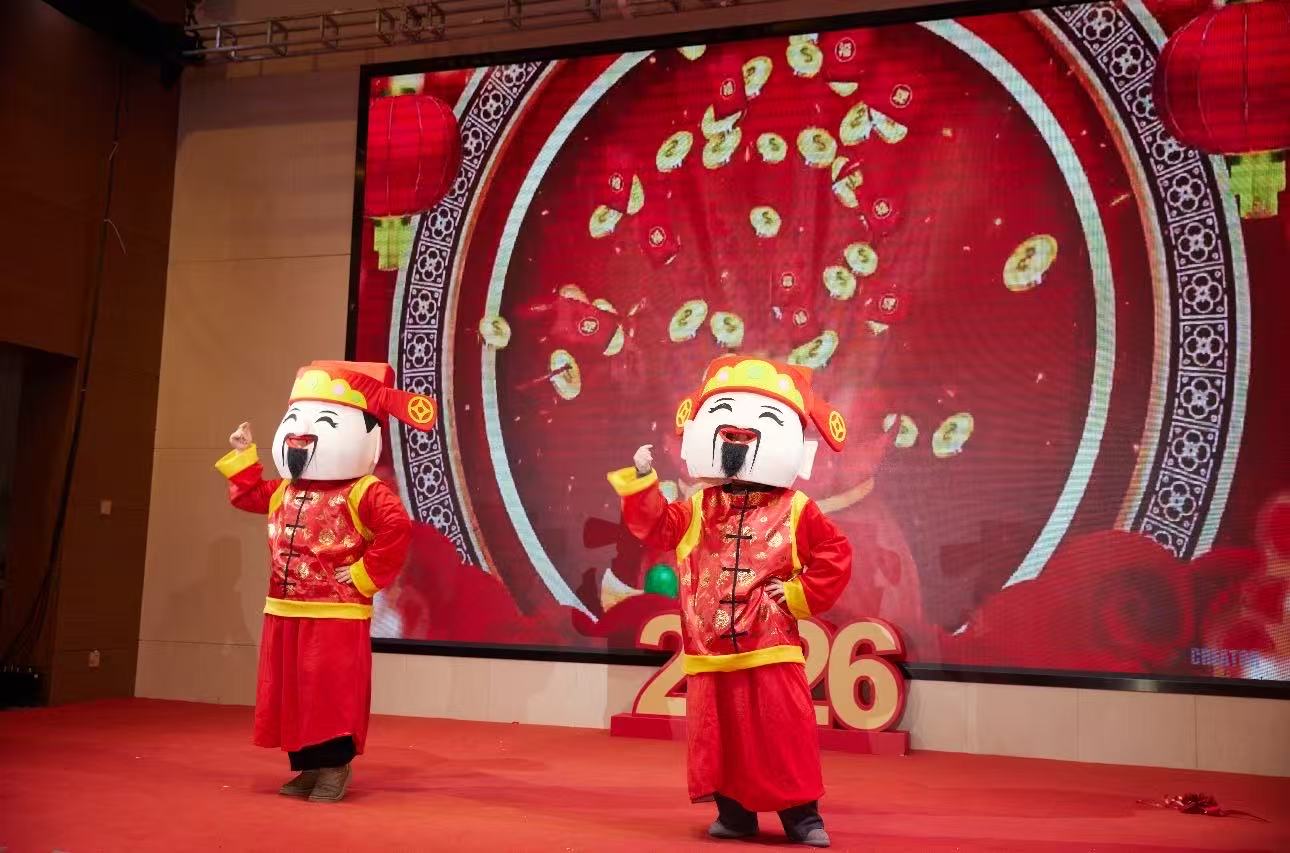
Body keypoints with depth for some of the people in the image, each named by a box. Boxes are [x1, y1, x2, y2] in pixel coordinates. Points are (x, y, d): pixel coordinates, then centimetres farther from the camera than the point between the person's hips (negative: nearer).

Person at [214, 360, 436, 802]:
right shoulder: (284, 492, 13)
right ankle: (307, 766, 24)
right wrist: (242, 456, 21)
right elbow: (248, 495, 29)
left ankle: (335, 766, 9)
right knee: (290, 693, 12)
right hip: (286, 613, 8)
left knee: (332, 693, -4)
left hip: (336, 616, -8)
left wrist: (365, 576, -21)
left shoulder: (363, 494, -12)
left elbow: (396, 529, -25)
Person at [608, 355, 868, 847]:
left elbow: (834, 558, -1)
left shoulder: (794, 512, -1)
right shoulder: (697, 509, 8)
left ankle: (802, 815, 12)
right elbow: (652, 526, 4)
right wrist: (641, 479, -6)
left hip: (770, 650, -3)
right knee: (719, 736, 9)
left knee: (785, 736, -1)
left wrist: (800, 595, -5)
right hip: (710, 653, 3)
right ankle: (734, 811, 23)